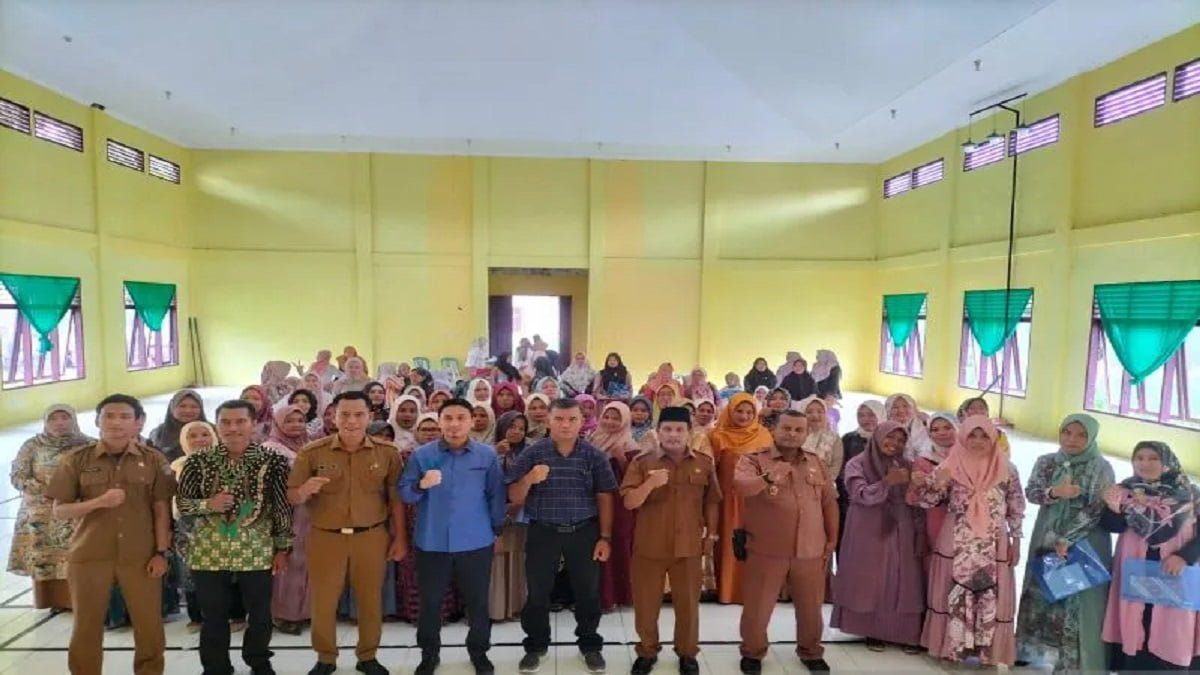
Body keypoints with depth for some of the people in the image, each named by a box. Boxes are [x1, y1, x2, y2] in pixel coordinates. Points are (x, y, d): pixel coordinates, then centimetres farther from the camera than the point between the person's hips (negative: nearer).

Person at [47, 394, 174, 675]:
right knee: (86, 628, 12)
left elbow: (161, 510, 1)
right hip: (88, 556, 1)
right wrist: (98, 502, -18)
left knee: (150, 627, 6)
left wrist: (161, 552, -4)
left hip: (141, 556, 0)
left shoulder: (154, 460, 0)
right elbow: (59, 510, 0)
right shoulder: (76, 460, 1)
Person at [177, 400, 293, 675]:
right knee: (213, 616, 13)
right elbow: (181, 502, 3)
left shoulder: (273, 461, -6)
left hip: (256, 552, -1)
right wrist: (208, 504, -18)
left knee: (260, 613, 12)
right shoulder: (199, 461, -2)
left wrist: (282, 547, -1)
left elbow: (283, 506, -2)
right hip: (209, 552, 1)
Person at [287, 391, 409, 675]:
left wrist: (400, 538, 3)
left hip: (372, 537, 0)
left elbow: (396, 500, 3)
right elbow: (291, 497, -1)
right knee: (323, 601, 10)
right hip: (325, 537, 0)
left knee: (371, 600, 11)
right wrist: (305, 491, -24)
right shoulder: (312, 452, -5)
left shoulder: (387, 454, -3)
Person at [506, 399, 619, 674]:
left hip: (584, 532, 1)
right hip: (543, 532, 0)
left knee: (588, 592, 11)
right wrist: (528, 479, -23)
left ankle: (590, 645, 31)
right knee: (537, 592, 9)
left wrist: (605, 537, -2)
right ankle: (536, 645, 30)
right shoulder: (532, 453, -4)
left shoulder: (594, 456, -2)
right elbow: (514, 499, -3)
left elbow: (604, 498, 2)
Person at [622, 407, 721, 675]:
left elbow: (711, 501, 11)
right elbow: (629, 502, -10)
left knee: (688, 603, 12)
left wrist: (711, 534, 9)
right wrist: (650, 484, -26)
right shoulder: (642, 462, -4)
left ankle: (687, 653, 33)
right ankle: (647, 651, 31)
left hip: (688, 546, 1)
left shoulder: (704, 464, 1)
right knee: (646, 603, 10)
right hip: (649, 546, -1)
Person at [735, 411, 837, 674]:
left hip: (810, 550, 3)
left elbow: (829, 502, 14)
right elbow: (740, 485, -26)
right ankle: (753, 652, 30)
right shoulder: (754, 459, -6)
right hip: (767, 550, -3)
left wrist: (832, 539, 11)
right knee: (757, 607, 7)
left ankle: (811, 652, 40)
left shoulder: (817, 463, 8)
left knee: (811, 607, 17)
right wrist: (767, 478, -44)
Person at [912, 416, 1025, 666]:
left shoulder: (1007, 470, 0)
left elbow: (1016, 508, 7)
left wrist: (1016, 540, 5)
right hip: (956, 545, -1)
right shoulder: (950, 467, -4)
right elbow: (927, 502, -4)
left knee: (991, 599, 6)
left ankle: (988, 649, 23)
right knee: (956, 597, 5)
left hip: (993, 546, 1)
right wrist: (925, 483, -25)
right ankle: (953, 647, 18)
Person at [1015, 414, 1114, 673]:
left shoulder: (1102, 468, -7)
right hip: (1046, 540, 3)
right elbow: (1030, 492, -3)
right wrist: (1053, 492, -24)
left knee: (1080, 599, -2)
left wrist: (1067, 539, -16)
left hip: (1085, 543, -3)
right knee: (1042, 593, 11)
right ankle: (1034, 649, 26)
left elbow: (1099, 510, -12)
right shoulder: (1046, 462, 3)